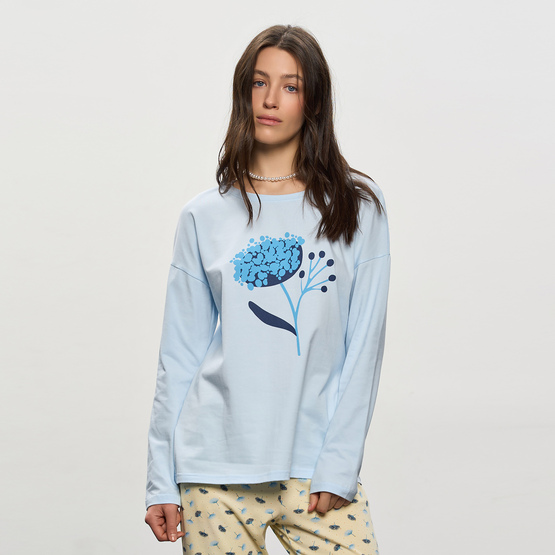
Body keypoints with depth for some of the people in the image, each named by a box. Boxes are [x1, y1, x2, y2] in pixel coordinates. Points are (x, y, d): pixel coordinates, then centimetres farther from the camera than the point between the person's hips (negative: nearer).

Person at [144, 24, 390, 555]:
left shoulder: (357, 205, 3)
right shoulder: (204, 217, 5)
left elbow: (364, 343, 0)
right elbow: (179, 357, 6)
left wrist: (339, 464, -7)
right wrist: (162, 481, 3)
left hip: (318, 470, 0)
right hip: (218, 469, 1)